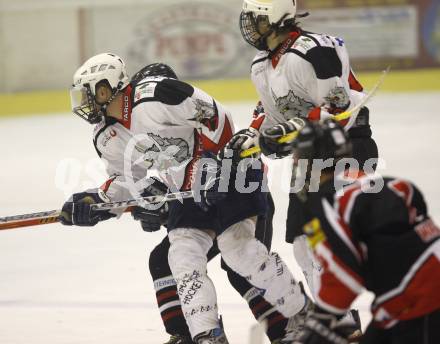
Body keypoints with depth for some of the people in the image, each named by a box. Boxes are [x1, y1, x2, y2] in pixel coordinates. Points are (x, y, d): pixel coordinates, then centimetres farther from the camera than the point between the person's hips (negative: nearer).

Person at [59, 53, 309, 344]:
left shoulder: (156, 95, -24)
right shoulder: (108, 139, 3)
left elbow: (215, 115, -23)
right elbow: (127, 180, 16)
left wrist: (212, 164, -24)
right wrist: (96, 201, 2)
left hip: (225, 169, -8)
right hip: (186, 187, 8)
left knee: (239, 249, -15)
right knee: (184, 256, -8)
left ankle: (302, 315, 0)